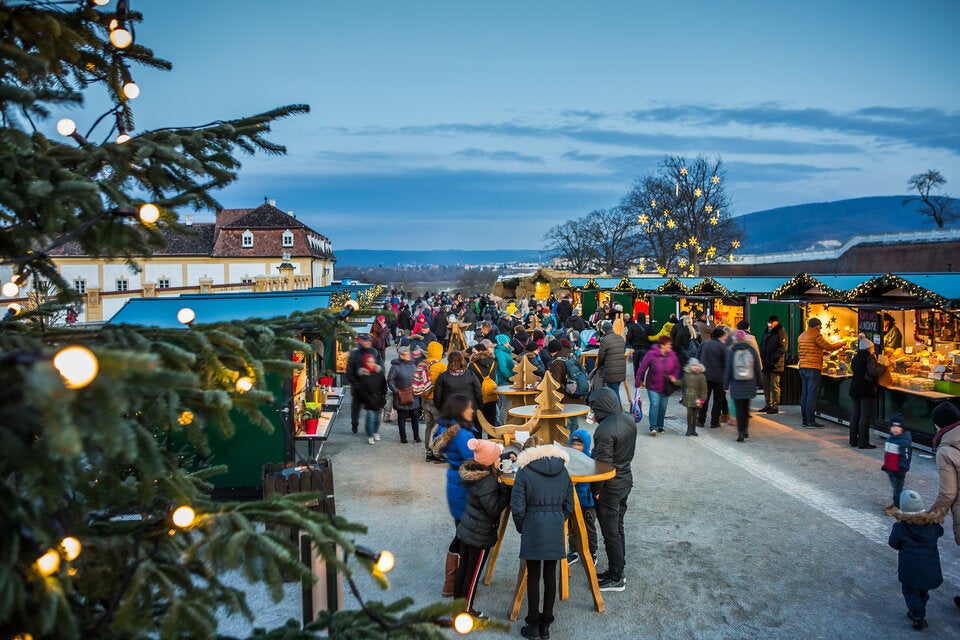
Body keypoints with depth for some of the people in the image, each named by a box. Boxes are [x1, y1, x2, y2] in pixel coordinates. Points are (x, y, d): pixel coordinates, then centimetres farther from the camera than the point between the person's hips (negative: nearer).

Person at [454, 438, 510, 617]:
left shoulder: (473, 472, -1)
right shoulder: (488, 481, -26)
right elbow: (495, 508, -24)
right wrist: (505, 488, -19)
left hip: (466, 529, 8)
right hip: (480, 535, -8)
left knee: (463, 568, 19)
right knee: (473, 573, 7)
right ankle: (466, 611, 19)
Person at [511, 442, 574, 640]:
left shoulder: (524, 472, -8)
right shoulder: (562, 471, 5)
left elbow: (517, 508, -8)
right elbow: (568, 505, 9)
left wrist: (521, 528, 7)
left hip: (533, 529, -4)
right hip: (556, 529, 4)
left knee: (533, 576, 7)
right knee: (550, 575, 11)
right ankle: (546, 624, 20)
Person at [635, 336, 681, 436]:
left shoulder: (672, 355, -2)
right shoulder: (651, 354, -15)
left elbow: (677, 367, 13)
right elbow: (642, 367, -10)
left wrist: (674, 376, -5)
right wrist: (638, 381, -9)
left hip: (666, 387, 4)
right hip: (653, 386, -4)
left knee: (663, 407, 11)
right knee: (654, 405, -13)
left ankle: (660, 426, 27)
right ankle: (653, 427, -12)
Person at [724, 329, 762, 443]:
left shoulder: (731, 352, -6)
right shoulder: (752, 351, 0)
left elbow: (727, 370, -4)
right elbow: (757, 368, 4)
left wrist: (726, 385, 2)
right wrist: (757, 383, 14)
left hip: (736, 386, -2)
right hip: (749, 385, 2)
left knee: (739, 409, 2)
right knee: (746, 408, 17)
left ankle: (740, 433, -2)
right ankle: (745, 431, 25)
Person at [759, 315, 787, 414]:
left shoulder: (781, 333, -7)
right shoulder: (766, 332, 17)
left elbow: (782, 348, -15)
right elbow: (761, 346, 23)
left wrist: (772, 358, -20)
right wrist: (761, 357, 9)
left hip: (775, 365, -8)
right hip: (765, 364, 8)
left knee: (774, 386, -3)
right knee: (766, 386, 12)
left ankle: (775, 406, 2)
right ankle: (768, 404, 21)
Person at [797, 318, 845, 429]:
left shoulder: (801, 336, 14)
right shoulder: (816, 335, -11)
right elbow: (829, 347, -8)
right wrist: (841, 344, 10)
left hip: (802, 367, 8)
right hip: (813, 368, -8)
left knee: (804, 394, 11)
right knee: (812, 395, -5)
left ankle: (804, 420, 15)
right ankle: (810, 422, -4)